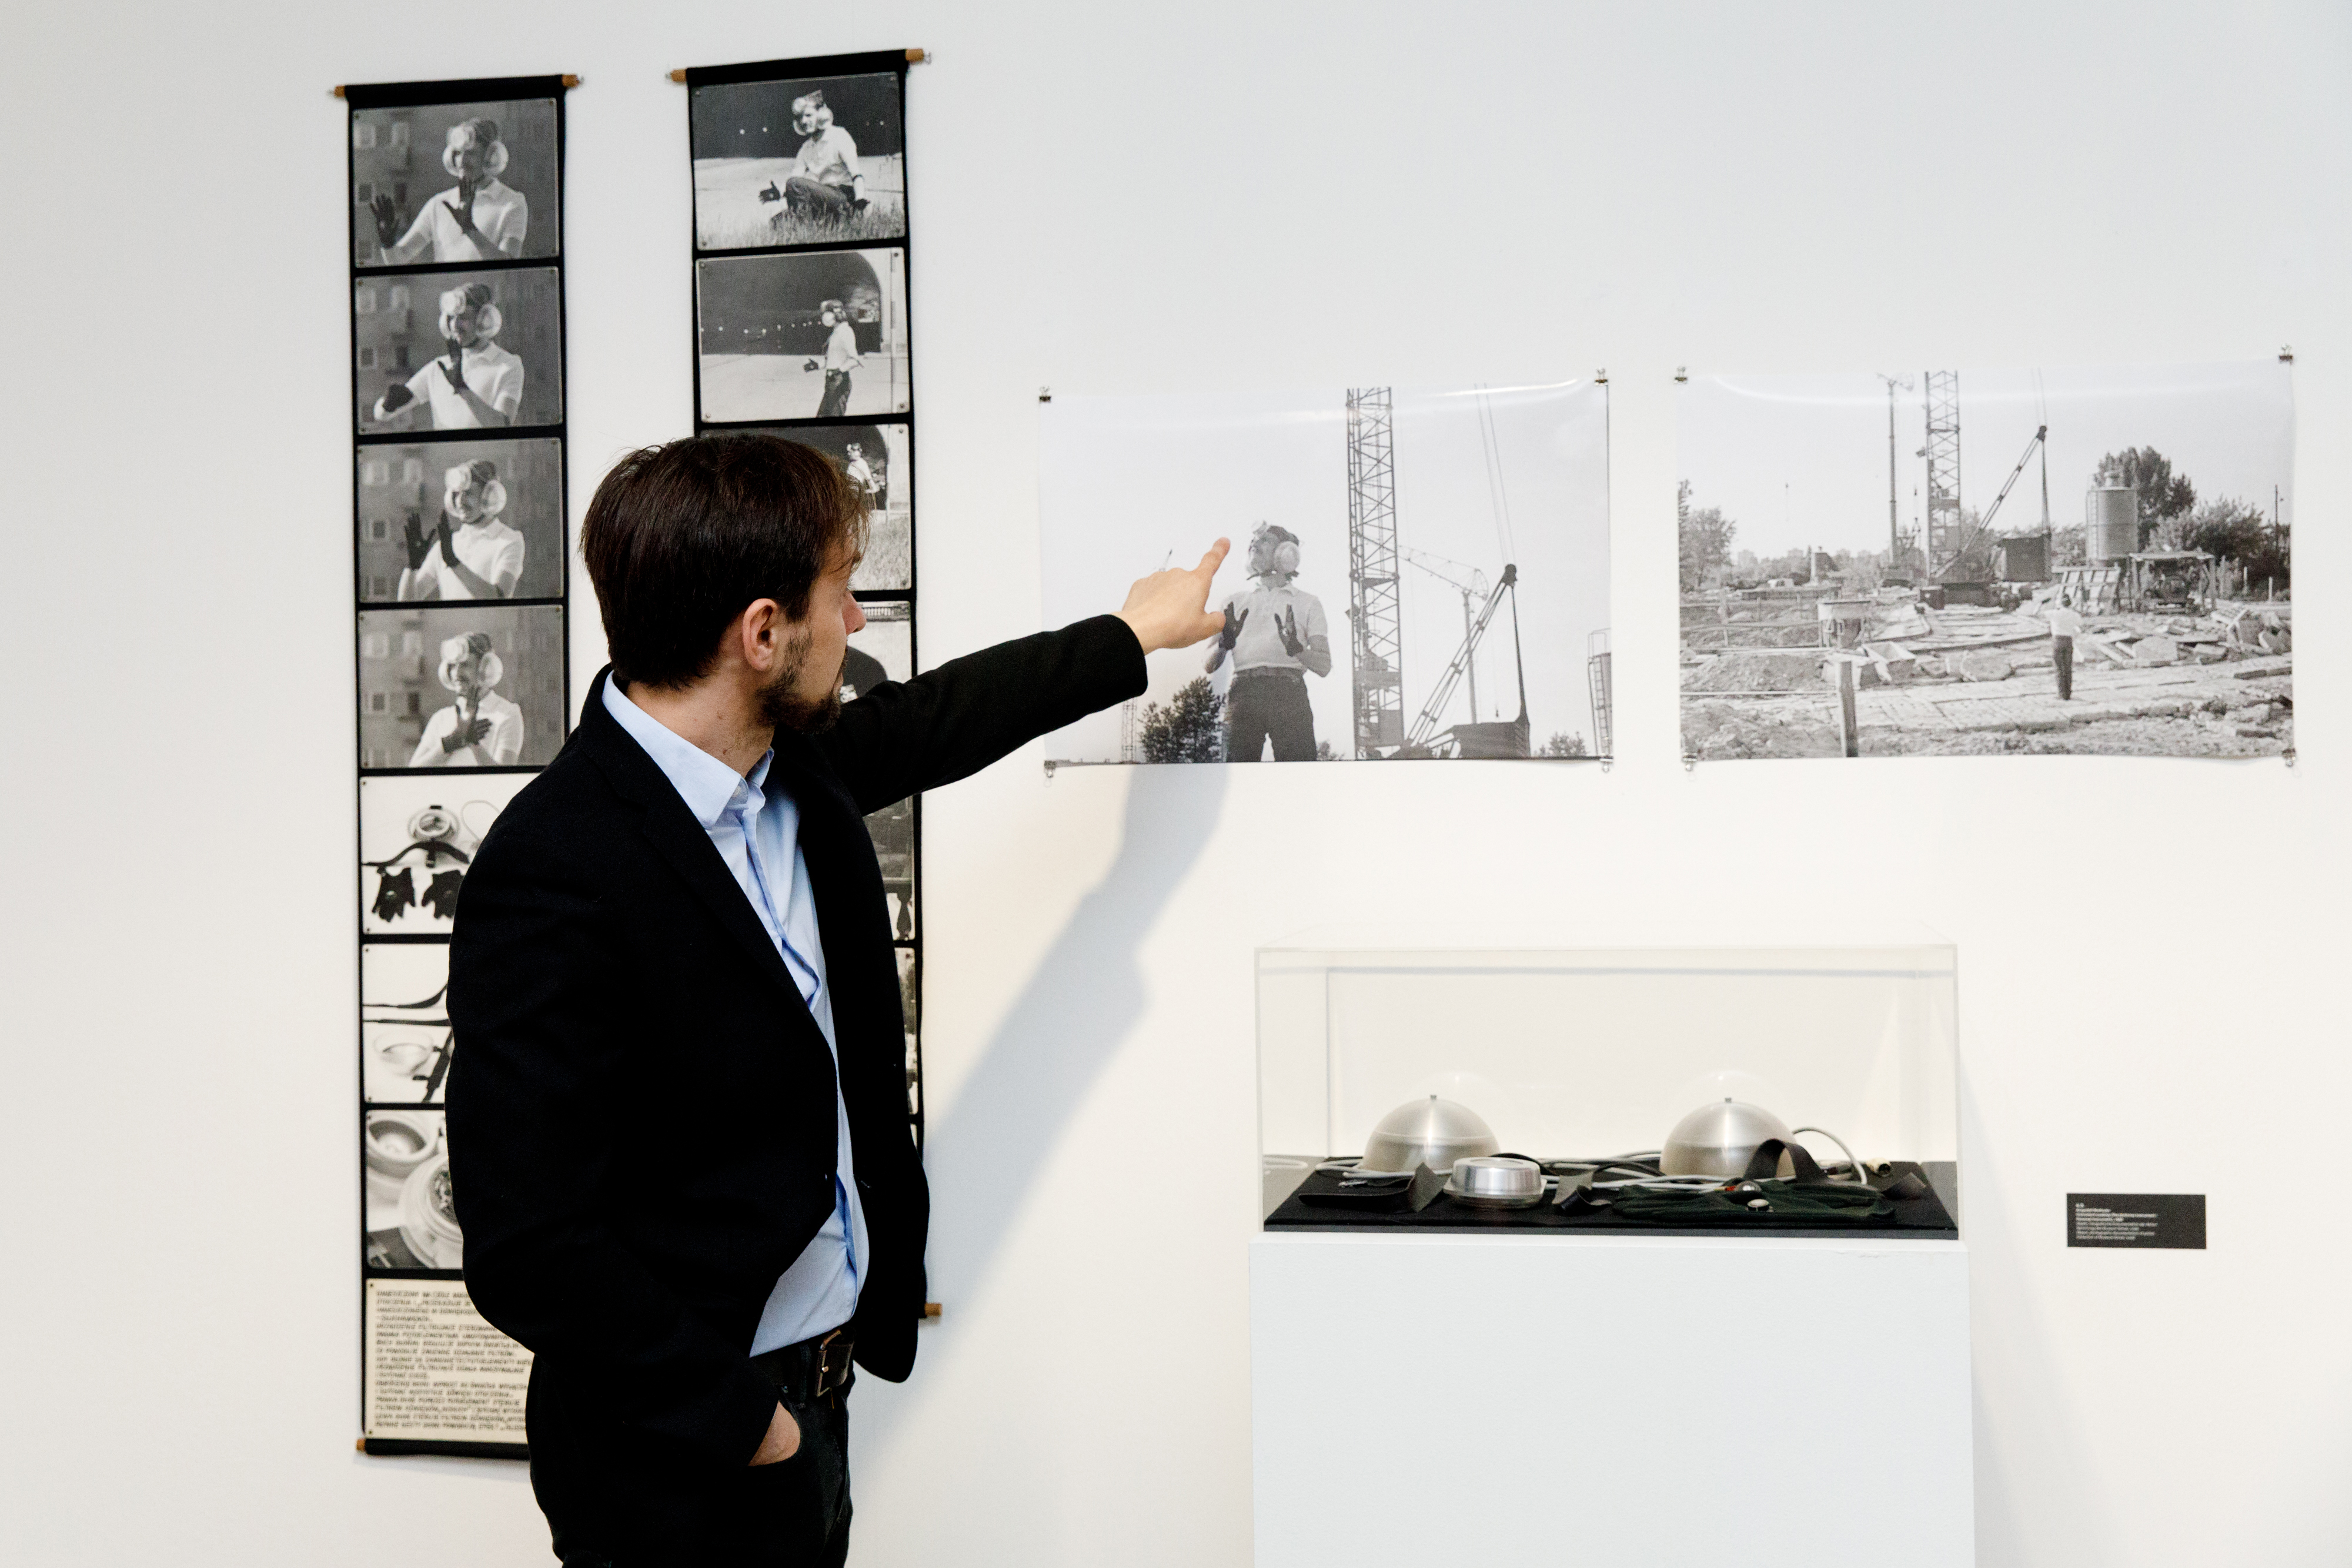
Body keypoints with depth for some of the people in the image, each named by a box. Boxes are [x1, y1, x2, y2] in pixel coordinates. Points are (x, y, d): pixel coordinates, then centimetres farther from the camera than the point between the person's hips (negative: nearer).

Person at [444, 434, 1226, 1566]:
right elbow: (525, 1246, -26)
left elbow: (937, 719, 22)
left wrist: (1132, 636, 33)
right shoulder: (554, 875, -26)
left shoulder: (793, 768, 0)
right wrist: (735, 1417, -17)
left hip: (815, 1384, 8)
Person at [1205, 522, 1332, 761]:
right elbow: (1209, 665, 16)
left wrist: (1297, 649, -13)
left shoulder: (1308, 603, 21)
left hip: (1289, 693, -1)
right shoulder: (1235, 603, 25)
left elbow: (1324, 665, 9)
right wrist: (1224, 643, -8)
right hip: (1245, 693, 1)